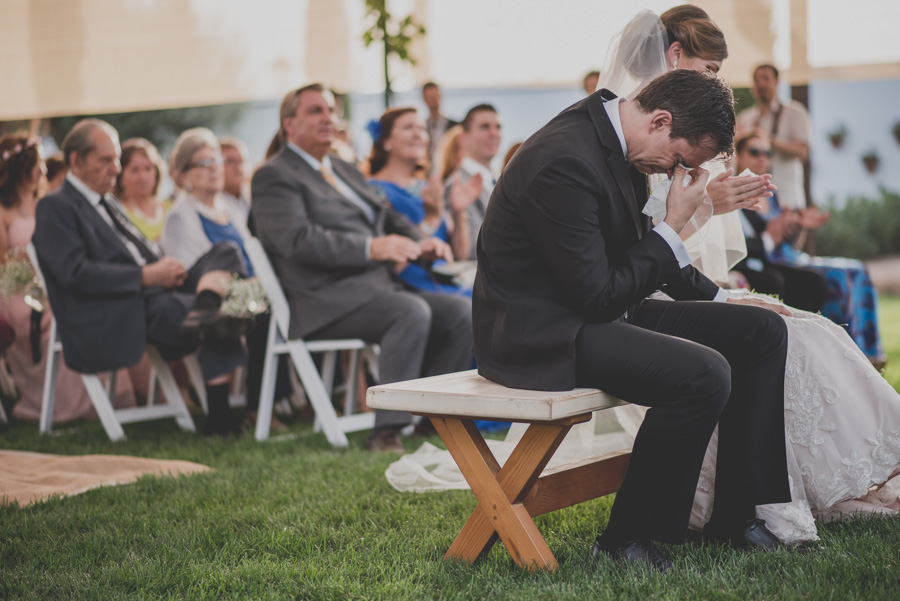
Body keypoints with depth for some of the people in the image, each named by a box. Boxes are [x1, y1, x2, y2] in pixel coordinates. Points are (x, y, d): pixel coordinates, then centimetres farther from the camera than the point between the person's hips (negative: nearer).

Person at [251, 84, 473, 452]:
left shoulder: (346, 171, 26)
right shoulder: (273, 177, -1)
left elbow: (389, 217, 23)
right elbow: (298, 240, -17)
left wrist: (422, 243, -2)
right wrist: (372, 248, -29)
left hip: (378, 285, 8)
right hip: (325, 299, -8)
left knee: (462, 312, -9)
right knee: (413, 311, -32)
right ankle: (386, 432, -29)